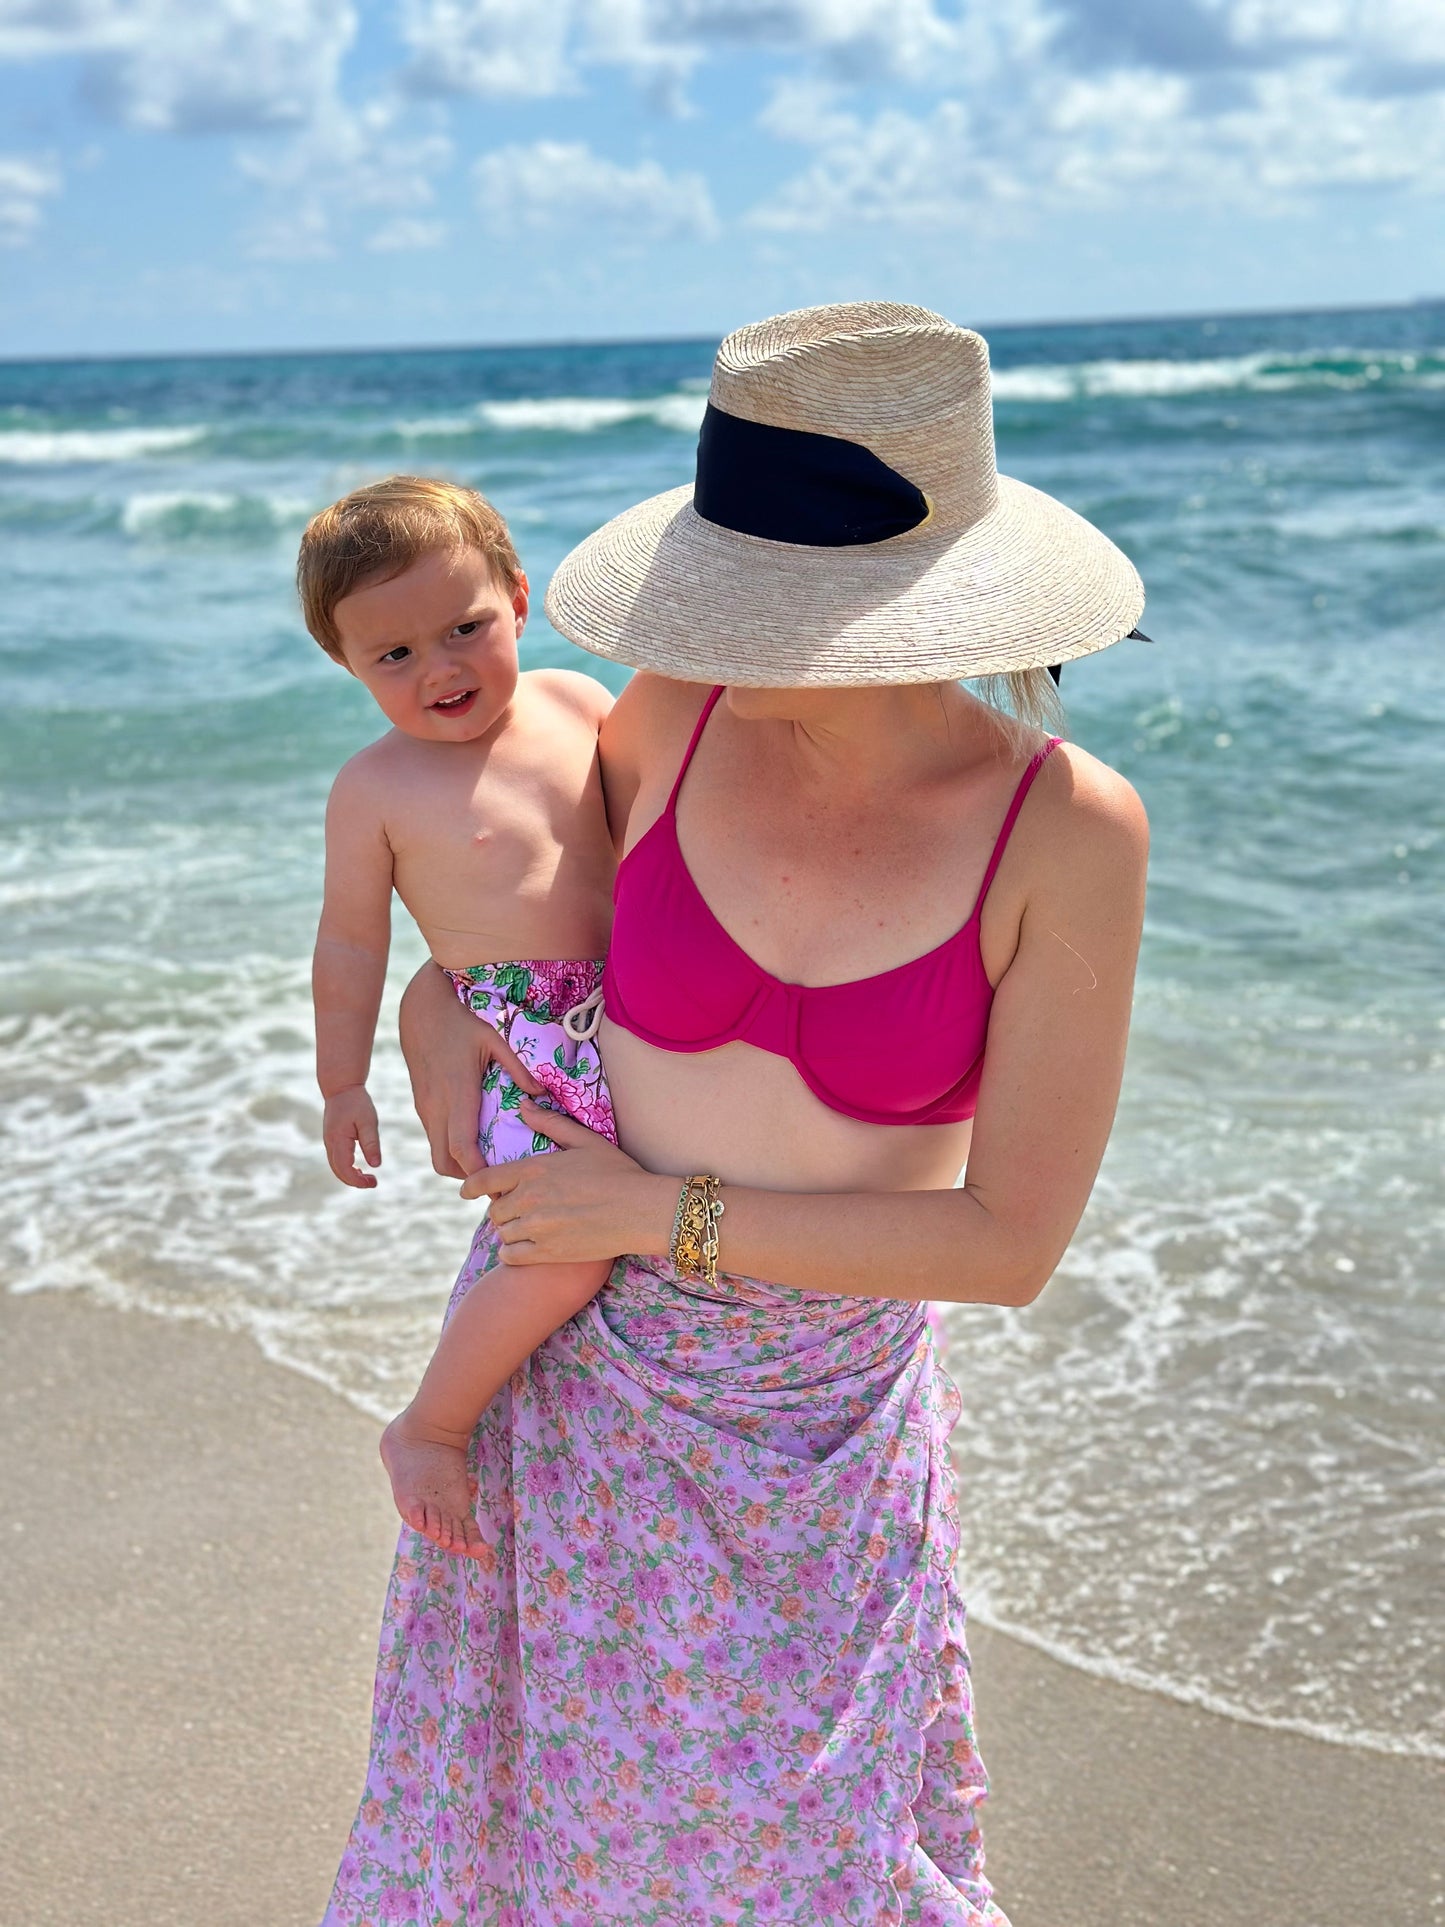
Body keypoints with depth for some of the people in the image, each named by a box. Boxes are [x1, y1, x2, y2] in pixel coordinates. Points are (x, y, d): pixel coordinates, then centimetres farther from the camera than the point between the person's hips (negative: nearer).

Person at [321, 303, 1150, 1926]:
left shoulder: (1070, 831, -22)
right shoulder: (678, 710, -15)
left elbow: (1013, 1244, -20)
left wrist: (664, 1212, -21)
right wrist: (438, 992, -6)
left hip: (819, 1408, -1)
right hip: (573, 1346, 2)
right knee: (537, 1763, 20)